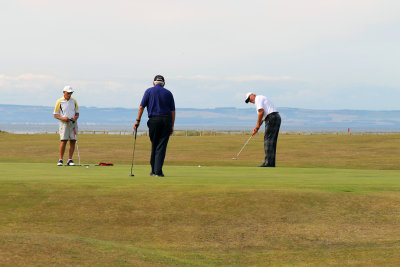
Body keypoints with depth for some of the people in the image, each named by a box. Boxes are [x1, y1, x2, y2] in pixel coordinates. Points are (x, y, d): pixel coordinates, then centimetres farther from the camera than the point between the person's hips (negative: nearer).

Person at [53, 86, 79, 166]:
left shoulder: (74, 101, 9)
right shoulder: (59, 102, -1)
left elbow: (77, 113, 15)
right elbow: (55, 115, 0)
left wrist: (76, 117, -8)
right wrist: (63, 118, -16)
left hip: (73, 123, 4)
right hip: (64, 123, -4)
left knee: (73, 141, -2)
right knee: (64, 141, -13)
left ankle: (70, 160, 4)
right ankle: (61, 160, -7)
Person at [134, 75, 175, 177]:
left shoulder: (149, 91, 4)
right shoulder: (168, 93, 9)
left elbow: (141, 107, -2)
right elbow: (173, 111, 7)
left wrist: (138, 121, 1)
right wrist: (172, 126, 11)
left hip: (154, 120, 0)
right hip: (166, 120, 0)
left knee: (154, 145, 13)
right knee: (162, 146, 0)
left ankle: (154, 169, 17)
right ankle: (158, 171, -7)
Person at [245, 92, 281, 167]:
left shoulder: (258, 98, -2)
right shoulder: (262, 99, 28)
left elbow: (261, 111, -15)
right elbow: (262, 117, 28)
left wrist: (257, 125, -7)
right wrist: (257, 127, 21)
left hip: (272, 118, -10)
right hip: (277, 118, 10)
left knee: (268, 140, -10)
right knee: (272, 141, 10)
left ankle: (268, 162, -15)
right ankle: (271, 163, 9)